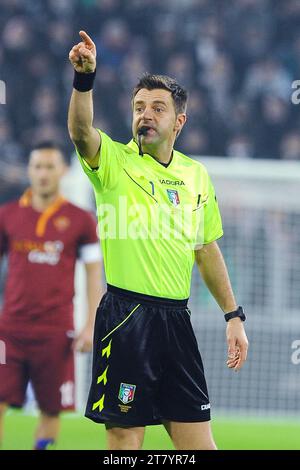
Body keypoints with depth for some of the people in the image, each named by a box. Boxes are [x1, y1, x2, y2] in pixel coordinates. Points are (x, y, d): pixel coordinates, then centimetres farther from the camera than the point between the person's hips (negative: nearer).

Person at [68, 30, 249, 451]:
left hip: (176, 318, 5)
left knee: (197, 441, 5)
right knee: (125, 439, -3)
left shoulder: (196, 175, 12)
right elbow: (81, 132, -25)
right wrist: (84, 78, -41)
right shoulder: (115, 161, -2)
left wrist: (233, 315, 18)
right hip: (125, 317, -5)